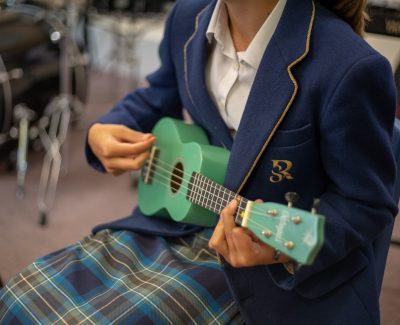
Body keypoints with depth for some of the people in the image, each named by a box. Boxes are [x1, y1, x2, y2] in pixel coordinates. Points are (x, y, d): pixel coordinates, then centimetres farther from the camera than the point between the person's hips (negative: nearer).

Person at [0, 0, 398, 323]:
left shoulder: (349, 68, -28)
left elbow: (368, 203, -17)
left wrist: (282, 250, -35)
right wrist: (102, 131, -5)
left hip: (268, 273, -6)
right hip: (182, 216, 7)